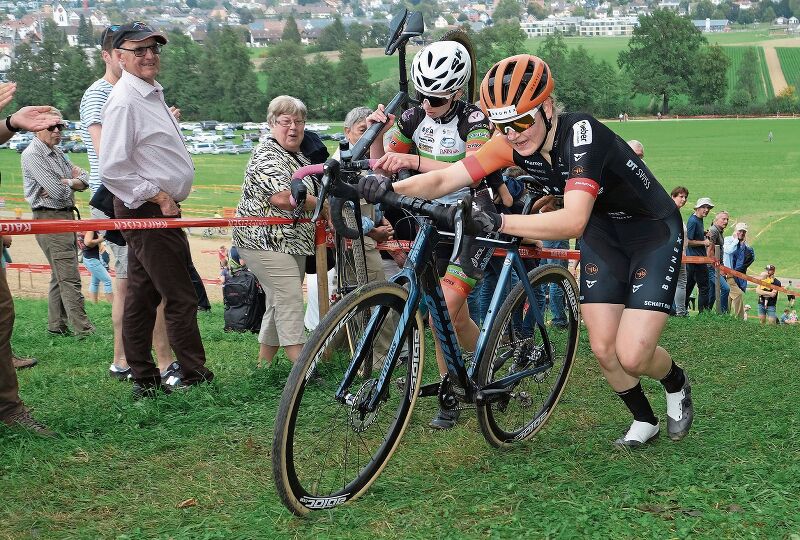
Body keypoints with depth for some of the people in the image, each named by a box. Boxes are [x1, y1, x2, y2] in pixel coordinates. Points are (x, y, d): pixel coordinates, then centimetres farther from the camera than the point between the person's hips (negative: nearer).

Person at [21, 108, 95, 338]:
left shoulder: (57, 153, 18)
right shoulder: (32, 154, -11)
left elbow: (84, 179, 11)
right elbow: (58, 192, -18)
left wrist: (66, 182, -10)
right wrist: (73, 178, 2)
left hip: (66, 217, 9)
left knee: (60, 276, 13)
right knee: (70, 278, -11)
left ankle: (57, 325, 20)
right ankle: (83, 330, -11)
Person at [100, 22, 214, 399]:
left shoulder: (151, 94, 16)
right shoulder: (124, 102, -16)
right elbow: (111, 170, -22)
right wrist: (159, 197, -17)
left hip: (153, 209, 10)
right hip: (150, 211, -10)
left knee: (142, 297, 12)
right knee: (180, 298, -5)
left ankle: (144, 381, 18)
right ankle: (195, 377, 3)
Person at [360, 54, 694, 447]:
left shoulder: (580, 134, -34)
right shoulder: (513, 143, -15)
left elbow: (573, 222, -46)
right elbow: (444, 180, -20)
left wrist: (497, 222, -54)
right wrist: (390, 187, -37)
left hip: (654, 234, -6)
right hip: (602, 236, 6)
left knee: (631, 356, -12)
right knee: (602, 349, 2)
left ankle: (677, 383, 22)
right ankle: (644, 421, 28)